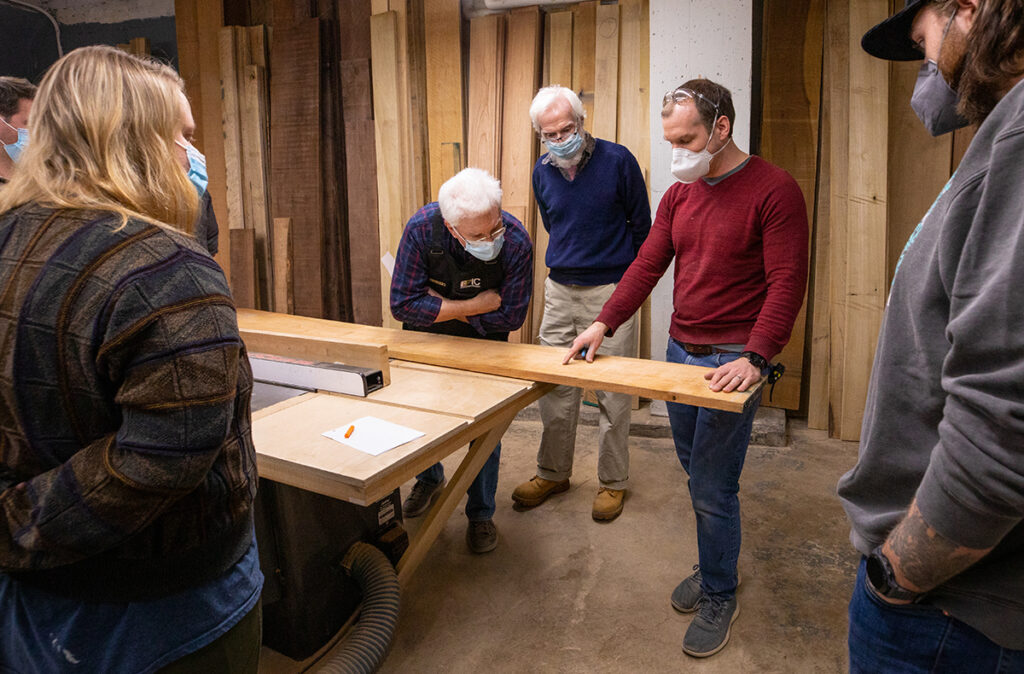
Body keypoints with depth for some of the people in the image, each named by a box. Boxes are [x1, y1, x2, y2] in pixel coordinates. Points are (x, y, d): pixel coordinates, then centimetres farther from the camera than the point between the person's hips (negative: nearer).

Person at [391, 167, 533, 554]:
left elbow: (510, 317, -25)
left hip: (483, 343, -1)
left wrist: (440, 304, -25)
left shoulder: (516, 242, -32)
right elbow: (403, 304, -30)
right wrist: (473, 306, -32)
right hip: (426, 337, 2)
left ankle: (481, 514, 22)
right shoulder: (422, 228, -31)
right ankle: (429, 480, 46)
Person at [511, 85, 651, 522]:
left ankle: (613, 481, 20)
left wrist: (627, 279, 9)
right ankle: (553, 473, 28)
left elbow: (641, 225, 2)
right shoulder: (542, 173, 5)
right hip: (560, 290, 5)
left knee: (613, 392, 3)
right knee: (553, 387, 10)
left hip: (611, 292, -4)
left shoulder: (617, 161, -8)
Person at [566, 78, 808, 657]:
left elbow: (787, 283, -15)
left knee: (712, 489, -1)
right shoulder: (680, 194, 10)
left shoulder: (775, 190, -10)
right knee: (697, 472, 17)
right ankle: (714, 566, 38)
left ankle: (720, 596, 21)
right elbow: (648, 265, 8)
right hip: (680, 350, 7)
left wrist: (755, 358, -23)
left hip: (733, 360, -6)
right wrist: (604, 324, -3)